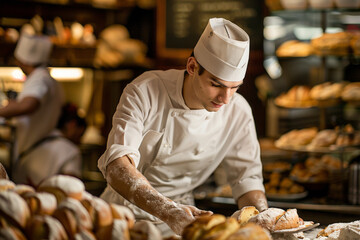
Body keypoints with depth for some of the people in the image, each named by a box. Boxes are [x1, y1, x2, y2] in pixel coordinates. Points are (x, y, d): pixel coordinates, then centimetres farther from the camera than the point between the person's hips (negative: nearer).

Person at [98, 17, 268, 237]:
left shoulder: (239, 112, -7)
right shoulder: (145, 92, -18)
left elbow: (247, 178, 2)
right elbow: (116, 166, -28)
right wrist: (167, 211, -42)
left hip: (181, 217, 2)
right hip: (123, 213, -2)